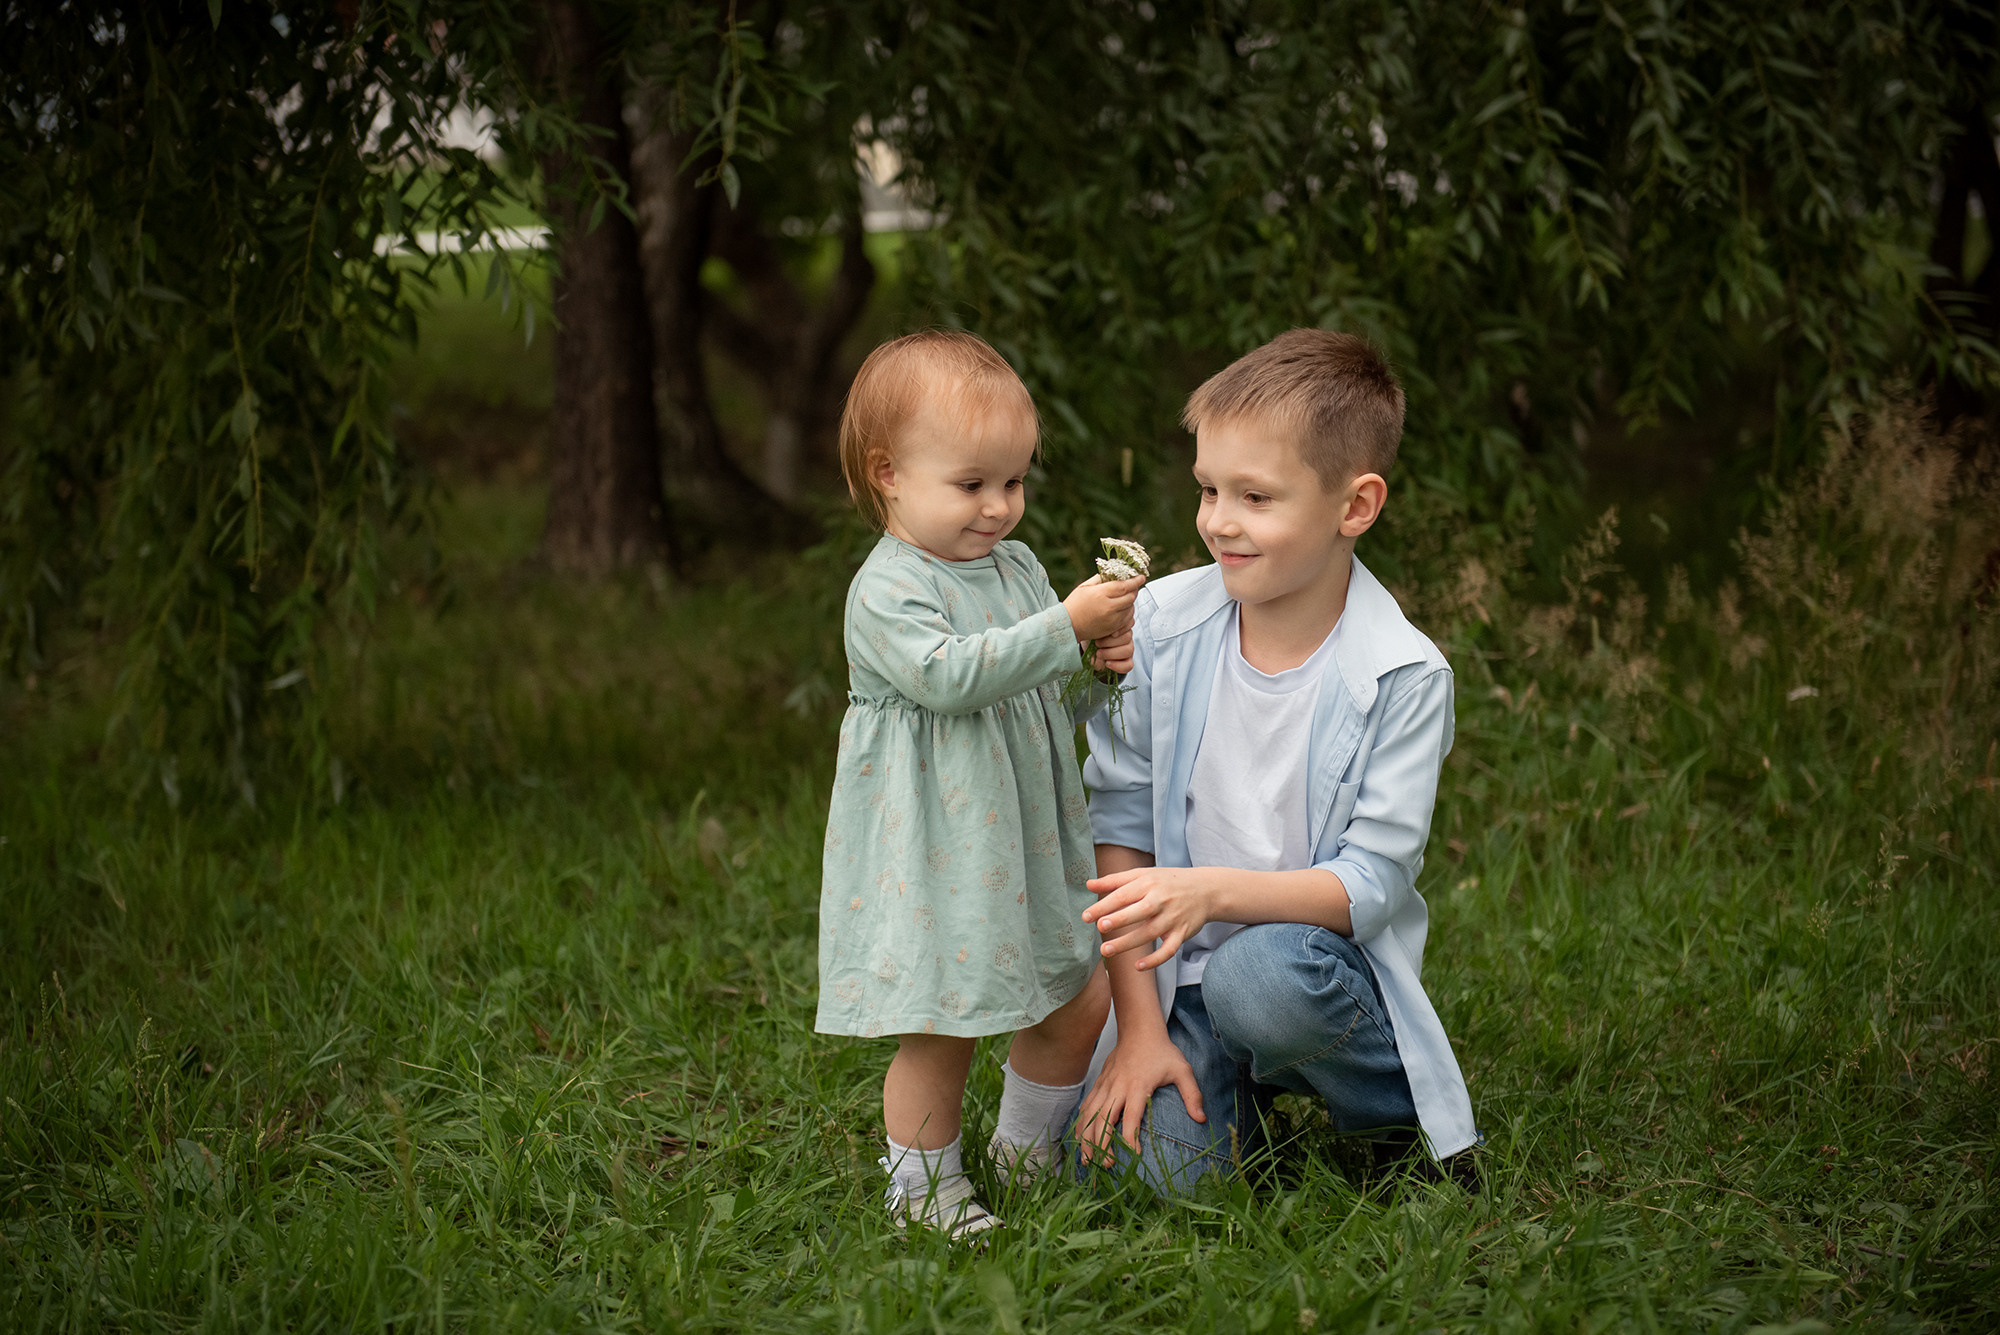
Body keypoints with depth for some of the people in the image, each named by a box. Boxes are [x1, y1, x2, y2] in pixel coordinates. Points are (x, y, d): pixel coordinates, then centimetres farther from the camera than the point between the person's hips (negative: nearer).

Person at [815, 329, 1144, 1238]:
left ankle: (1027, 1149, 33)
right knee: (940, 1027, -2)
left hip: (1025, 843, 8)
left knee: (1081, 1001, 14)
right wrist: (1067, 628, -30)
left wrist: (1103, 665, -5)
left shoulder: (1017, 568, 10)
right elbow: (947, 675, -29)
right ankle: (923, 1182, 17)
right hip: (930, 857, -8)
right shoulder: (886, 591, -15)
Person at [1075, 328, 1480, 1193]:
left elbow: (1372, 884, -15)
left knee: (1258, 971, -36)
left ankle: (1399, 1111, -4)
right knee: (1151, 1171, -20)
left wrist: (1213, 891, -31)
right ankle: (1241, 1084, 15)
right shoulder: (1160, 625, -5)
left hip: (1326, 960, -2)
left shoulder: (1404, 679, -13)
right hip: (1181, 979, 2)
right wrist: (1140, 1024, -7)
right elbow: (1119, 824, -1)